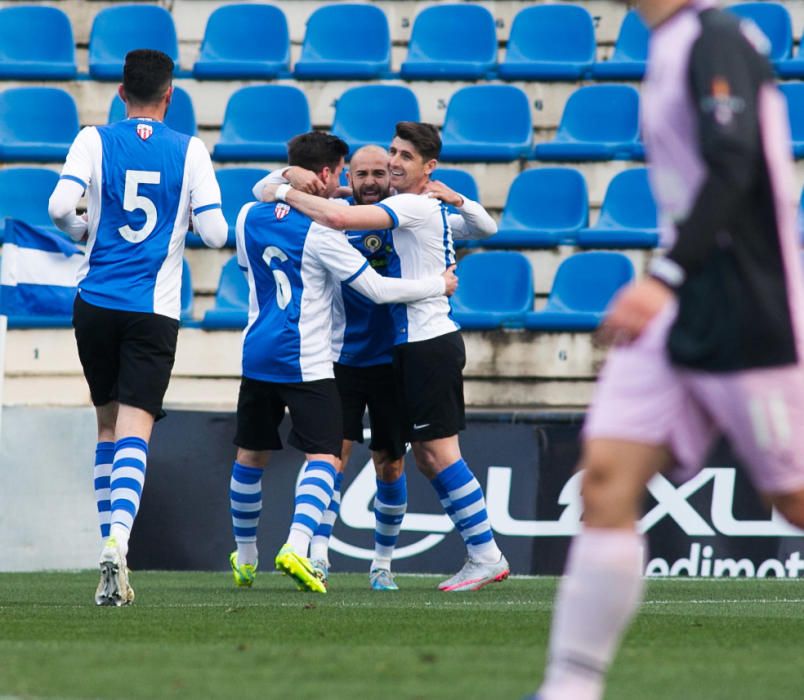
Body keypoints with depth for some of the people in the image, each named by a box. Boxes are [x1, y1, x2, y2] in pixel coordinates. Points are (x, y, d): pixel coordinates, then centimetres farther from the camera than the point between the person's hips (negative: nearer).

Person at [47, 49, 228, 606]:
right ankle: (117, 543, -30)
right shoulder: (190, 151, -1)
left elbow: (60, 207, -13)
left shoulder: (94, 141, 0)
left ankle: (112, 552, 17)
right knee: (134, 430, -8)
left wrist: (82, 229, 9)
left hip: (96, 303, 2)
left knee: (109, 424, 17)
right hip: (155, 309, -2)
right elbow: (215, 233, -5)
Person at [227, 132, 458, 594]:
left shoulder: (249, 217, 6)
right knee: (324, 458, -8)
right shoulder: (321, 231, -12)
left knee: (251, 456, 18)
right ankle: (297, 547, -29)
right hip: (306, 362, -6)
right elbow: (378, 289, -11)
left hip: (258, 355, 6)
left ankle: (245, 559, 29)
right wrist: (440, 285, 2)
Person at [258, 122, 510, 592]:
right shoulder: (437, 210, 14)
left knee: (438, 451, -9)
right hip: (415, 343, 10)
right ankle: (482, 554, 10)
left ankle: (486, 555, -7)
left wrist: (287, 194, -12)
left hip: (429, 342, -10)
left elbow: (339, 218, -24)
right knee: (427, 456, 9)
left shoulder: (417, 206, -14)